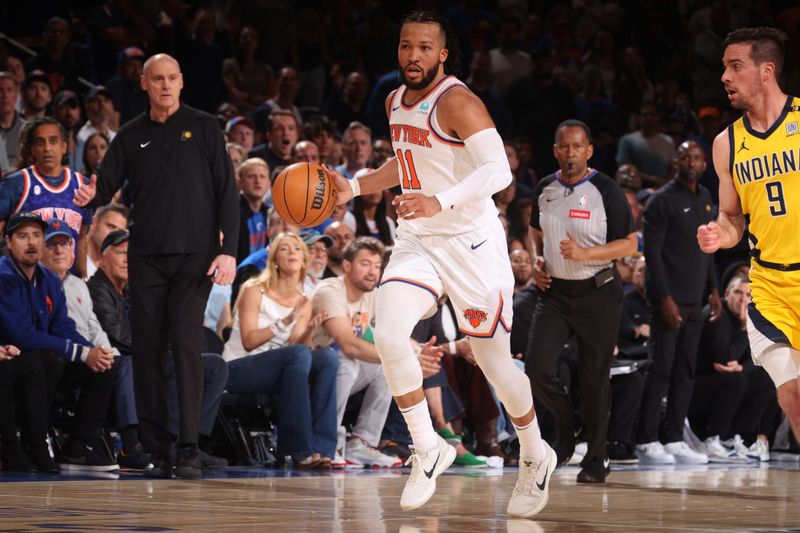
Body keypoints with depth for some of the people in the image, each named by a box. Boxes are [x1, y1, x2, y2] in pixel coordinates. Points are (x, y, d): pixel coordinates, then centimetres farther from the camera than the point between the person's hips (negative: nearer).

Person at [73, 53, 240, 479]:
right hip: (145, 256, 3)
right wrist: (90, 196, -16)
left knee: (187, 345, -13)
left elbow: (226, 192, 2)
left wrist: (228, 250, -7)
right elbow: (106, 184, 9)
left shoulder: (203, 128, 5)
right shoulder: (131, 136, 12)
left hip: (195, 254, -3)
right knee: (146, 351, 1)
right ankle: (157, 449, 7)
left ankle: (189, 451, -12)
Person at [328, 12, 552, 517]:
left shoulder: (457, 103, -17)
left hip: (471, 242, -6)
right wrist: (353, 188, 14)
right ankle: (428, 450, -3)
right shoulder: (396, 102, 8)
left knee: (494, 359, 3)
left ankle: (536, 457, 28)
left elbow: (498, 170, -29)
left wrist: (441, 202, -43)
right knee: (388, 335, -17)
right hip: (418, 242, 6)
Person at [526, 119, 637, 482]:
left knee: (593, 378, 1)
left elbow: (630, 244, -9)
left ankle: (597, 458, 15)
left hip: (597, 293, -4)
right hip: (554, 291, 4)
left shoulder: (606, 191, -9)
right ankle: (565, 431, 12)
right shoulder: (544, 190, 5)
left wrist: (585, 253, -21)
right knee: (537, 365, -13)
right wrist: (538, 261, 3)